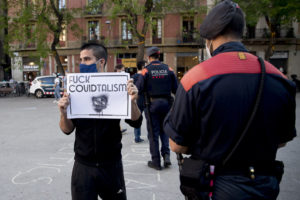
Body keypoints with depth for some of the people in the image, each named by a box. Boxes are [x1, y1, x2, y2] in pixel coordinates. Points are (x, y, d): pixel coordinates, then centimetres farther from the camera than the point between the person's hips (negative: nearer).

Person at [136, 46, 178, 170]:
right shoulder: (168, 69, 1)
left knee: (153, 133, 6)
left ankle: (156, 161, 12)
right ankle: (166, 154, 7)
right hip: (166, 103, 3)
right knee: (164, 130, 19)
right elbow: (175, 89, 0)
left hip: (152, 104, -3)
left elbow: (139, 89, -13)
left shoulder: (146, 70, -7)